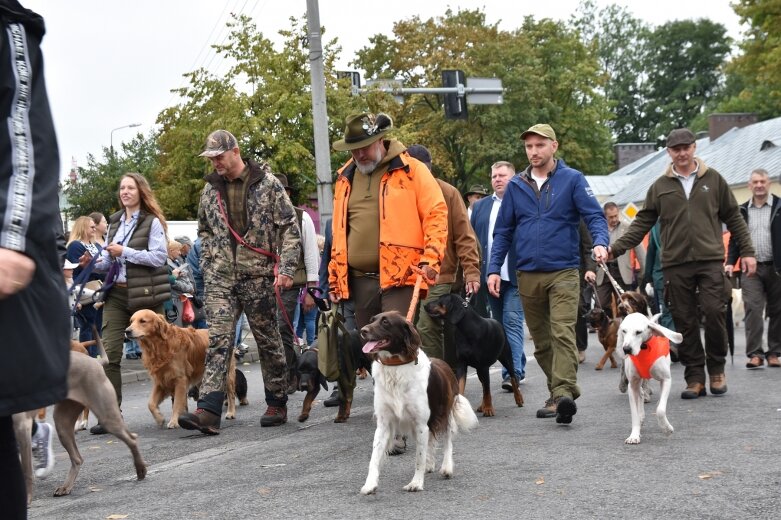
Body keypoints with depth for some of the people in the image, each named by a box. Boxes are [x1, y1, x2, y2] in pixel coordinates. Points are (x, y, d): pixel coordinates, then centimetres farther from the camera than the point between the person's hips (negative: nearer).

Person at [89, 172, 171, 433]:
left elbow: (159, 257, -13)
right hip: (116, 294, 5)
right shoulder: (115, 222, 15)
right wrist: (95, 263, 0)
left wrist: (125, 252, -16)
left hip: (145, 294, -5)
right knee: (110, 353, -5)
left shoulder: (152, 222, -3)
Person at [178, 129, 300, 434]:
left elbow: (290, 227, -4)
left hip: (258, 276, -3)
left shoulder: (267, 183, -3)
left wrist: (286, 268, -11)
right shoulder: (211, 189, 11)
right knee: (217, 341, -7)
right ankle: (208, 411, -14)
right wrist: (207, 266, 14)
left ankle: (277, 404, 19)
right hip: (220, 279, 3)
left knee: (268, 341, 6)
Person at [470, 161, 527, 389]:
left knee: (512, 321, -11)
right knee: (500, 324, 10)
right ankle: (516, 368, 20)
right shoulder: (480, 206, 14)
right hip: (489, 275, 5)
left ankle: (513, 372, -12)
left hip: (515, 276, -5)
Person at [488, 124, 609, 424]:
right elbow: (503, 231, 12)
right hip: (527, 275, 4)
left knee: (563, 332, -17)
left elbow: (594, 215, -6)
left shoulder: (572, 179, 1)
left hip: (563, 272, -4)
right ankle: (557, 393, 18)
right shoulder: (516, 186, 10)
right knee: (541, 340, 9)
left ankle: (564, 393, -24)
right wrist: (494, 269, 4)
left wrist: (600, 242, -26)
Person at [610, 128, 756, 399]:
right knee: (685, 322, 2)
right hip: (675, 265, 1)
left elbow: (734, 218, 12)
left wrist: (747, 252, 6)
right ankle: (695, 377, 10)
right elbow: (642, 224, 8)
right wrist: (615, 249, -2)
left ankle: (716, 370, 11)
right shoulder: (659, 187, 10)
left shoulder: (713, 179, 9)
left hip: (710, 261, -1)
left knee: (714, 313, -9)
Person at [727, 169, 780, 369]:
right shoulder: (742, 211, 10)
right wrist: (730, 262, 1)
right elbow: (735, 239, 13)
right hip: (752, 268, 1)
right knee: (753, 309, -8)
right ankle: (755, 353, -9)